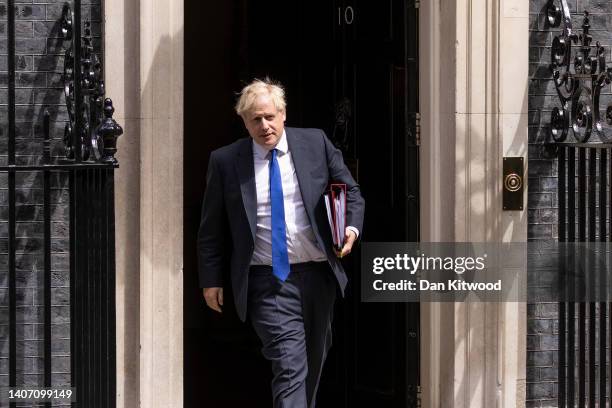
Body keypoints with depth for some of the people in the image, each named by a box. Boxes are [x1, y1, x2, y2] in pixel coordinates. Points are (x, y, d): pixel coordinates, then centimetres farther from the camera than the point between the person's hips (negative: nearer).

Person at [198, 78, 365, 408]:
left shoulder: (316, 143, 3)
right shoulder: (225, 161, -1)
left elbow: (350, 192, 12)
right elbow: (212, 228, 6)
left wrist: (351, 228, -7)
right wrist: (211, 280, 5)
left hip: (318, 273, 3)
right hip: (268, 282, -3)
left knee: (314, 363, 18)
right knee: (289, 367, -15)